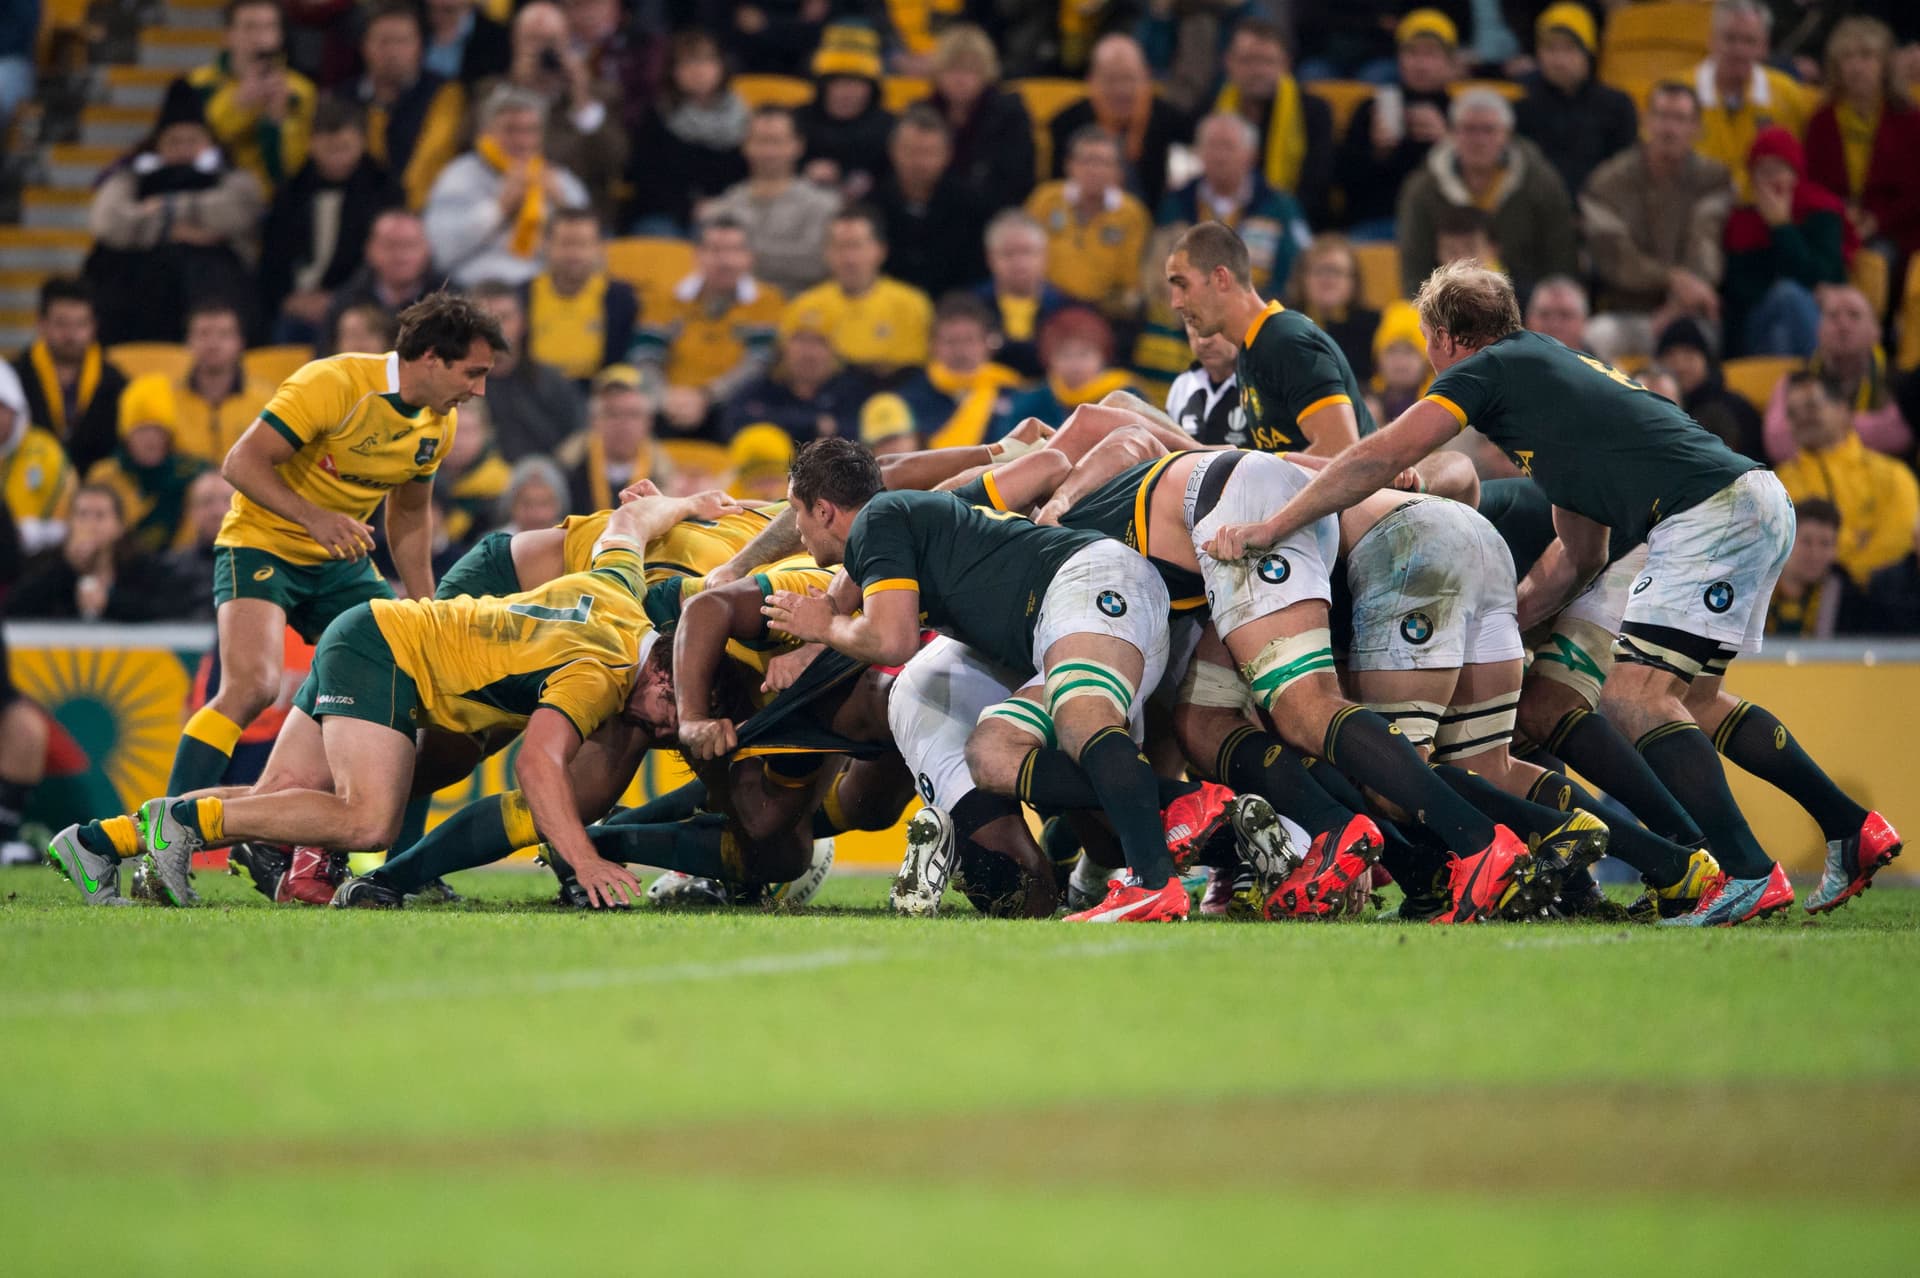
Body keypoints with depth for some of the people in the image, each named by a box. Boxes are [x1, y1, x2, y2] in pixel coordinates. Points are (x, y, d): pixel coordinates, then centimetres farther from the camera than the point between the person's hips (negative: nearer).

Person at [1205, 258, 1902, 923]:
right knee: (1690, 699, 20)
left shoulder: (1489, 370, 1)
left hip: (1709, 512, -10)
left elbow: (1380, 458, -8)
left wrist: (1271, 527, -5)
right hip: (1756, 498, 10)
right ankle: (1853, 829, 21)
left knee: (1634, 699, -11)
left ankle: (1749, 875, -20)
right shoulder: (1545, 368, 28)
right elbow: (1581, 554, 29)